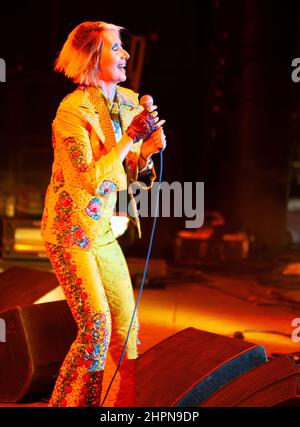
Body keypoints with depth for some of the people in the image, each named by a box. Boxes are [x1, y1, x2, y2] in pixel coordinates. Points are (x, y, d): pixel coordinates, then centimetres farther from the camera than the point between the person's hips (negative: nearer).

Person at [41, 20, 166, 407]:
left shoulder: (127, 103, 4)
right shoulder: (72, 110, -19)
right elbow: (90, 179, -27)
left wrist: (149, 148, -9)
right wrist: (131, 137, -25)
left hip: (102, 230, 8)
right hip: (69, 233, -7)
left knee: (127, 325, 9)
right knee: (97, 328, -11)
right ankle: (67, 403, 5)